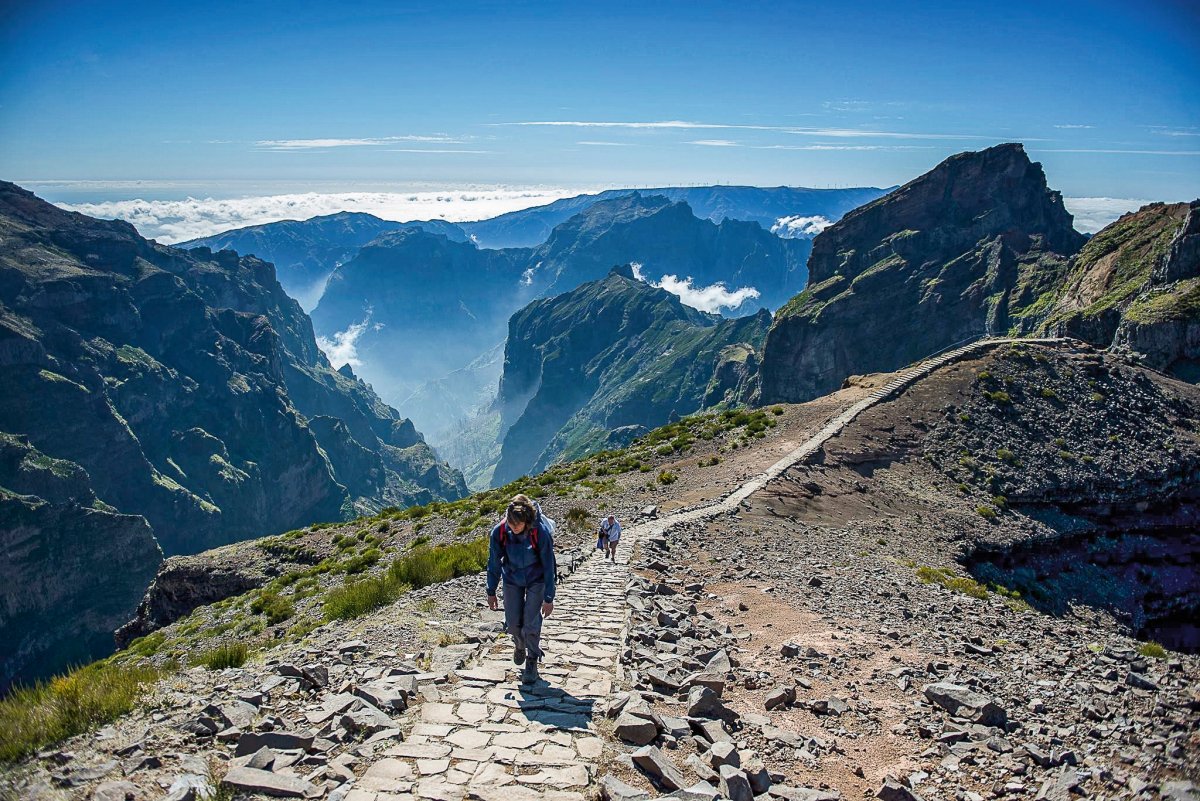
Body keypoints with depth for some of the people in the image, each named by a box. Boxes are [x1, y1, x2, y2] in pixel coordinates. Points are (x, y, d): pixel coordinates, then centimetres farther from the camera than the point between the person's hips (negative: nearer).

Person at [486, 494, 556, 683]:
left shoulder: (541, 532, -31)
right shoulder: (499, 531, -24)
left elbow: (548, 566, -20)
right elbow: (494, 563, -9)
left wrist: (548, 598, -16)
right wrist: (491, 592, -2)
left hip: (536, 580, -2)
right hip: (512, 580, 2)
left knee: (531, 623, -7)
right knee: (513, 622, 6)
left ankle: (532, 662, 14)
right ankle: (519, 645, 39)